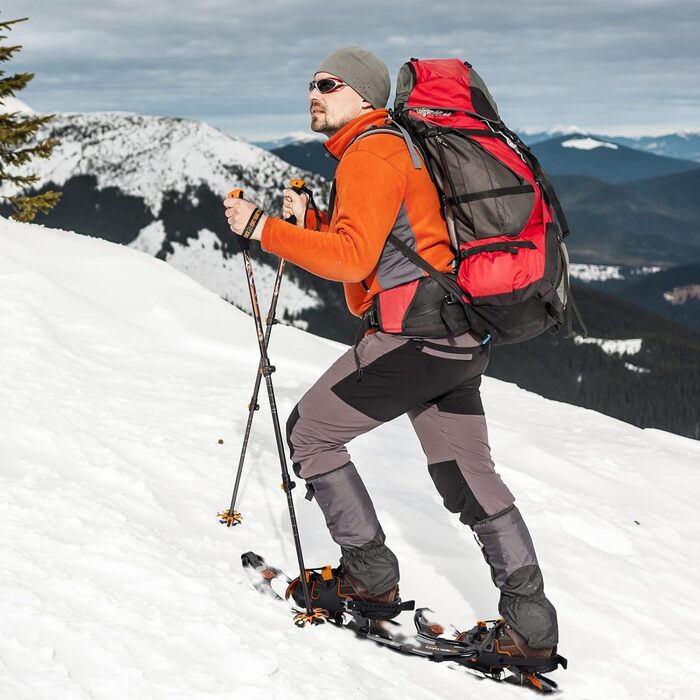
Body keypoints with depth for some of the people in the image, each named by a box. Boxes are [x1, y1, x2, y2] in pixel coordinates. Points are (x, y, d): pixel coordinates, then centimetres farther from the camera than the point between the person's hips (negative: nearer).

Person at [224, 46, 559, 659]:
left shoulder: (369, 153, -11)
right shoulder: (396, 146, 21)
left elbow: (353, 260, -21)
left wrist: (264, 229, -19)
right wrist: (309, 222, 18)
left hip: (413, 335, -10)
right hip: (462, 342, 10)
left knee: (311, 432, 6)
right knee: (469, 477, 15)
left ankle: (369, 572, 10)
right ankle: (531, 623, 15)